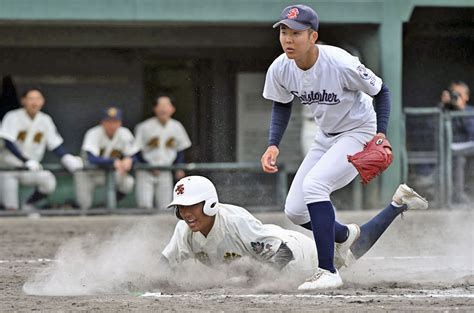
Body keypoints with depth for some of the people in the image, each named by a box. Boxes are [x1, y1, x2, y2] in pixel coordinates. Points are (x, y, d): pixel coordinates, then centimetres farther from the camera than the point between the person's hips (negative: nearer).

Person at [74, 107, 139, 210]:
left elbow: (134, 156, -15)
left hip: (109, 173, 3)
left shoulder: (124, 134, -13)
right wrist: (113, 162, -55)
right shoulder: (93, 134, -26)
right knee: (84, 206, -14)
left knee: (128, 183, -25)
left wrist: (129, 160, -41)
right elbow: (91, 159, -41)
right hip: (88, 173, -3)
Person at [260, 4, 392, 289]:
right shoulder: (280, 69, -14)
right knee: (295, 211, 3)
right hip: (326, 137, 7)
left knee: (313, 184, -29)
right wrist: (273, 145, -7)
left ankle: (328, 272, -24)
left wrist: (381, 135, -25)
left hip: (359, 133, -7)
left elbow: (381, 91, -14)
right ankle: (344, 235, 35)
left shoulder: (341, 64, -30)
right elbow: (282, 105, 7)